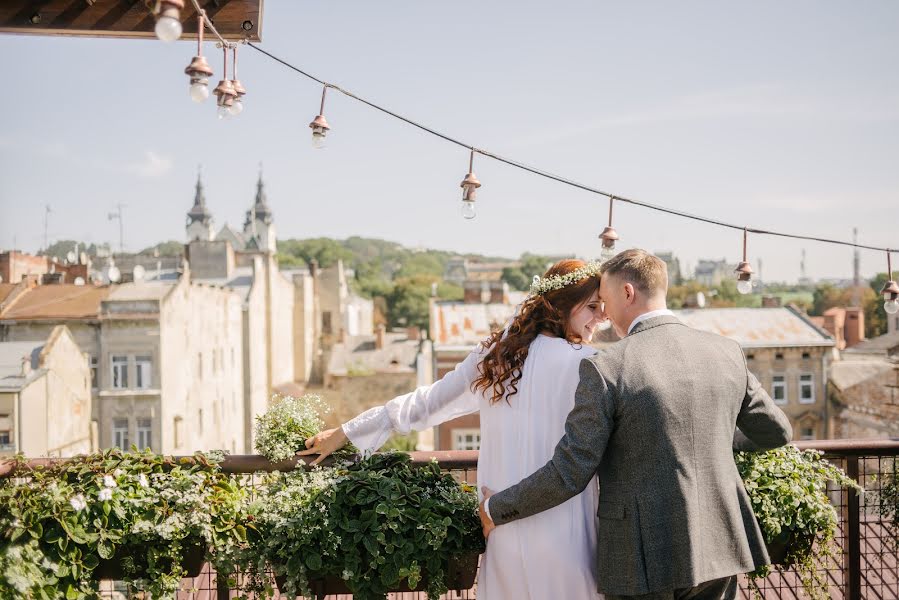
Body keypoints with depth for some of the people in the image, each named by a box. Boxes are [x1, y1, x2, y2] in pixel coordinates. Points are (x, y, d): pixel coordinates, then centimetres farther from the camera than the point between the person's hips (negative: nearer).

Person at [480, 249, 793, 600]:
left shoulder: (606, 369, -15)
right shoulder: (727, 354, 1)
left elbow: (569, 474, -14)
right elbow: (777, 432, 13)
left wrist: (497, 510, 0)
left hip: (643, 558, -5)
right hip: (717, 546, 5)